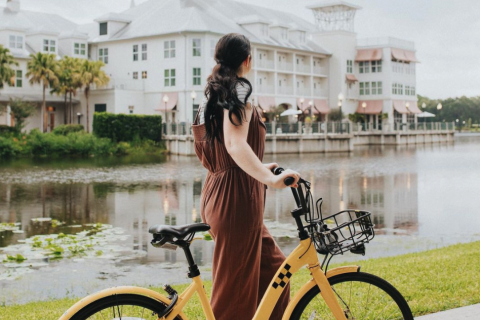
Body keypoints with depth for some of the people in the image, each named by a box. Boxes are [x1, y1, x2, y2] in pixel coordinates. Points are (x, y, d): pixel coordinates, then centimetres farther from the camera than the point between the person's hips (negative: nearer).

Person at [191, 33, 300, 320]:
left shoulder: (213, 94, 16)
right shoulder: (240, 90, -10)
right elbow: (236, 145, -25)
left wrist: (260, 169, 32)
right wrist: (271, 179, -32)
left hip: (218, 194, 9)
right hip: (237, 198, -9)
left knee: (273, 266, 17)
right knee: (236, 286, -2)